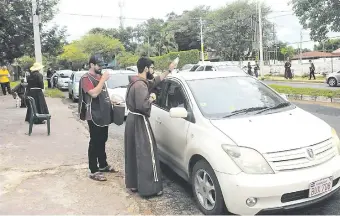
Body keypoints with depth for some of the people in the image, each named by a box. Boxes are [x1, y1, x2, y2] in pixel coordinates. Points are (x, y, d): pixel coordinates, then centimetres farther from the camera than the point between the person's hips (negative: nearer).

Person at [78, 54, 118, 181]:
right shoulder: (86, 78, -12)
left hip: (103, 114, 9)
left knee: (102, 141, 17)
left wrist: (111, 101, 10)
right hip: (94, 115, -9)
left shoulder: (99, 76, 16)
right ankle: (93, 171, 1)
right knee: (95, 142, -5)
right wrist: (103, 80, -22)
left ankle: (103, 165, 30)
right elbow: (94, 93, -26)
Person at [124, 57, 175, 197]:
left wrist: (169, 71, 21)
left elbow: (154, 82, 21)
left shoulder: (136, 82, 12)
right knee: (146, 155, -4)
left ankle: (133, 184, 25)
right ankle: (150, 188, 2)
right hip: (139, 121, -11)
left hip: (132, 119, 11)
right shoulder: (140, 85, -21)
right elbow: (142, 105, -31)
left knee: (133, 153, 15)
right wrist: (152, 98, -12)